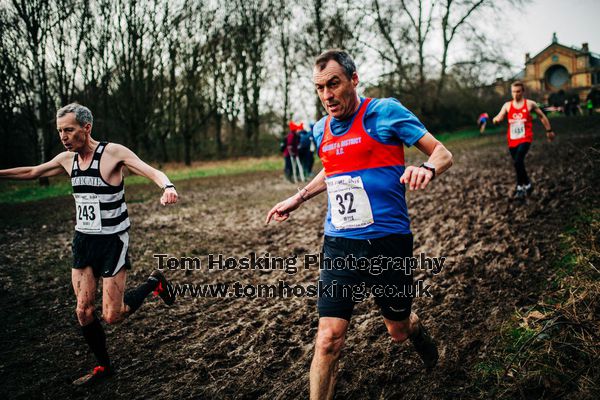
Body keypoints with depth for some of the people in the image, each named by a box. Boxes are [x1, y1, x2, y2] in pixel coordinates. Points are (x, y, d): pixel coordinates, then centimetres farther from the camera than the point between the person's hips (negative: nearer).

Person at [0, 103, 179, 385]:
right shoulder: (67, 159, 3)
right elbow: (32, 172, 20)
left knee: (112, 316, -4)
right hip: (83, 240, 6)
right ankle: (103, 366, 24)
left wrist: (167, 187, -49)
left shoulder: (113, 153, -16)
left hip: (112, 241, -6)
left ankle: (154, 283, 20)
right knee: (83, 311, 5)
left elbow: (154, 172, -28)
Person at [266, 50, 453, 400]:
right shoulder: (321, 130, 8)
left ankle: (417, 329, 54)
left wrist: (427, 169, -29)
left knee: (398, 330, 17)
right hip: (339, 245, 3)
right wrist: (299, 198, 24)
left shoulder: (384, 112, -8)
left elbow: (443, 154, -8)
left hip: (387, 241, -3)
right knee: (328, 340, -6)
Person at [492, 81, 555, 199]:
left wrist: (549, 130, 15)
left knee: (518, 161, -23)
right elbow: (499, 118, -6)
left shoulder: (530, 104, 0)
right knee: (517, 163, 12)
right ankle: (527, 185, 32)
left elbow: (542, 116, 11)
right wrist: (496, 119, -30)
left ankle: (520, 187, -11)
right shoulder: (507, 105, 5)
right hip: (512, 140, 4)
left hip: (525, 138, -4)